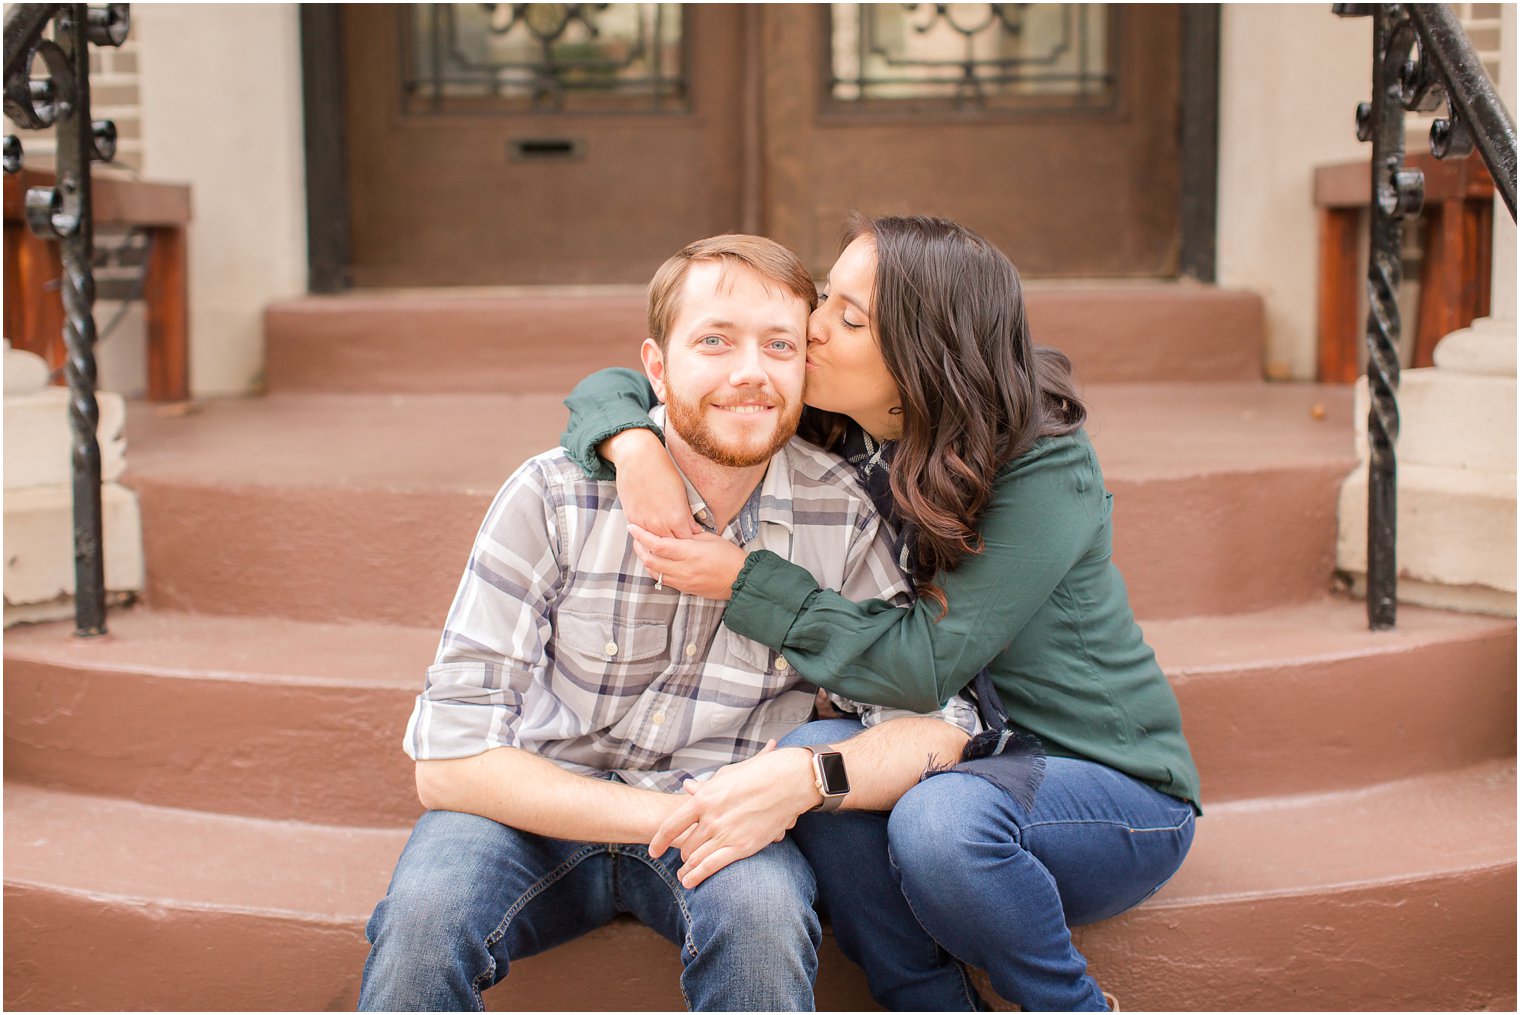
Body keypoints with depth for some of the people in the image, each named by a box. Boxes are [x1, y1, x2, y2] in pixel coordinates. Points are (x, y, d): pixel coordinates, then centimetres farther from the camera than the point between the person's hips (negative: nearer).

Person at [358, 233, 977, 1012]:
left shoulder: (840, 516, -10)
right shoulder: (555, 496, -15)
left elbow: (937, 723, -8)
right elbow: (448, 761, -17)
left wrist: (808, 777, -30)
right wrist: (668, 817, -25)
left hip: (726, 825, 2)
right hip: (548, 813, -1)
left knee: (762, 911, -33)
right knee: (426, 908, -33)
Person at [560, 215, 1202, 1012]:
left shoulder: (1045, 471, -20)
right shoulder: (827, 435, -3)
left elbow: (925, 664, -28)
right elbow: (610, 391, 2)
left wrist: (742, 580, -27)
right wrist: (634, 444, -22)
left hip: (1113, 791, -4)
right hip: (959, 761, 5)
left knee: (942, 820, -37)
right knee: (811, 753, -28)